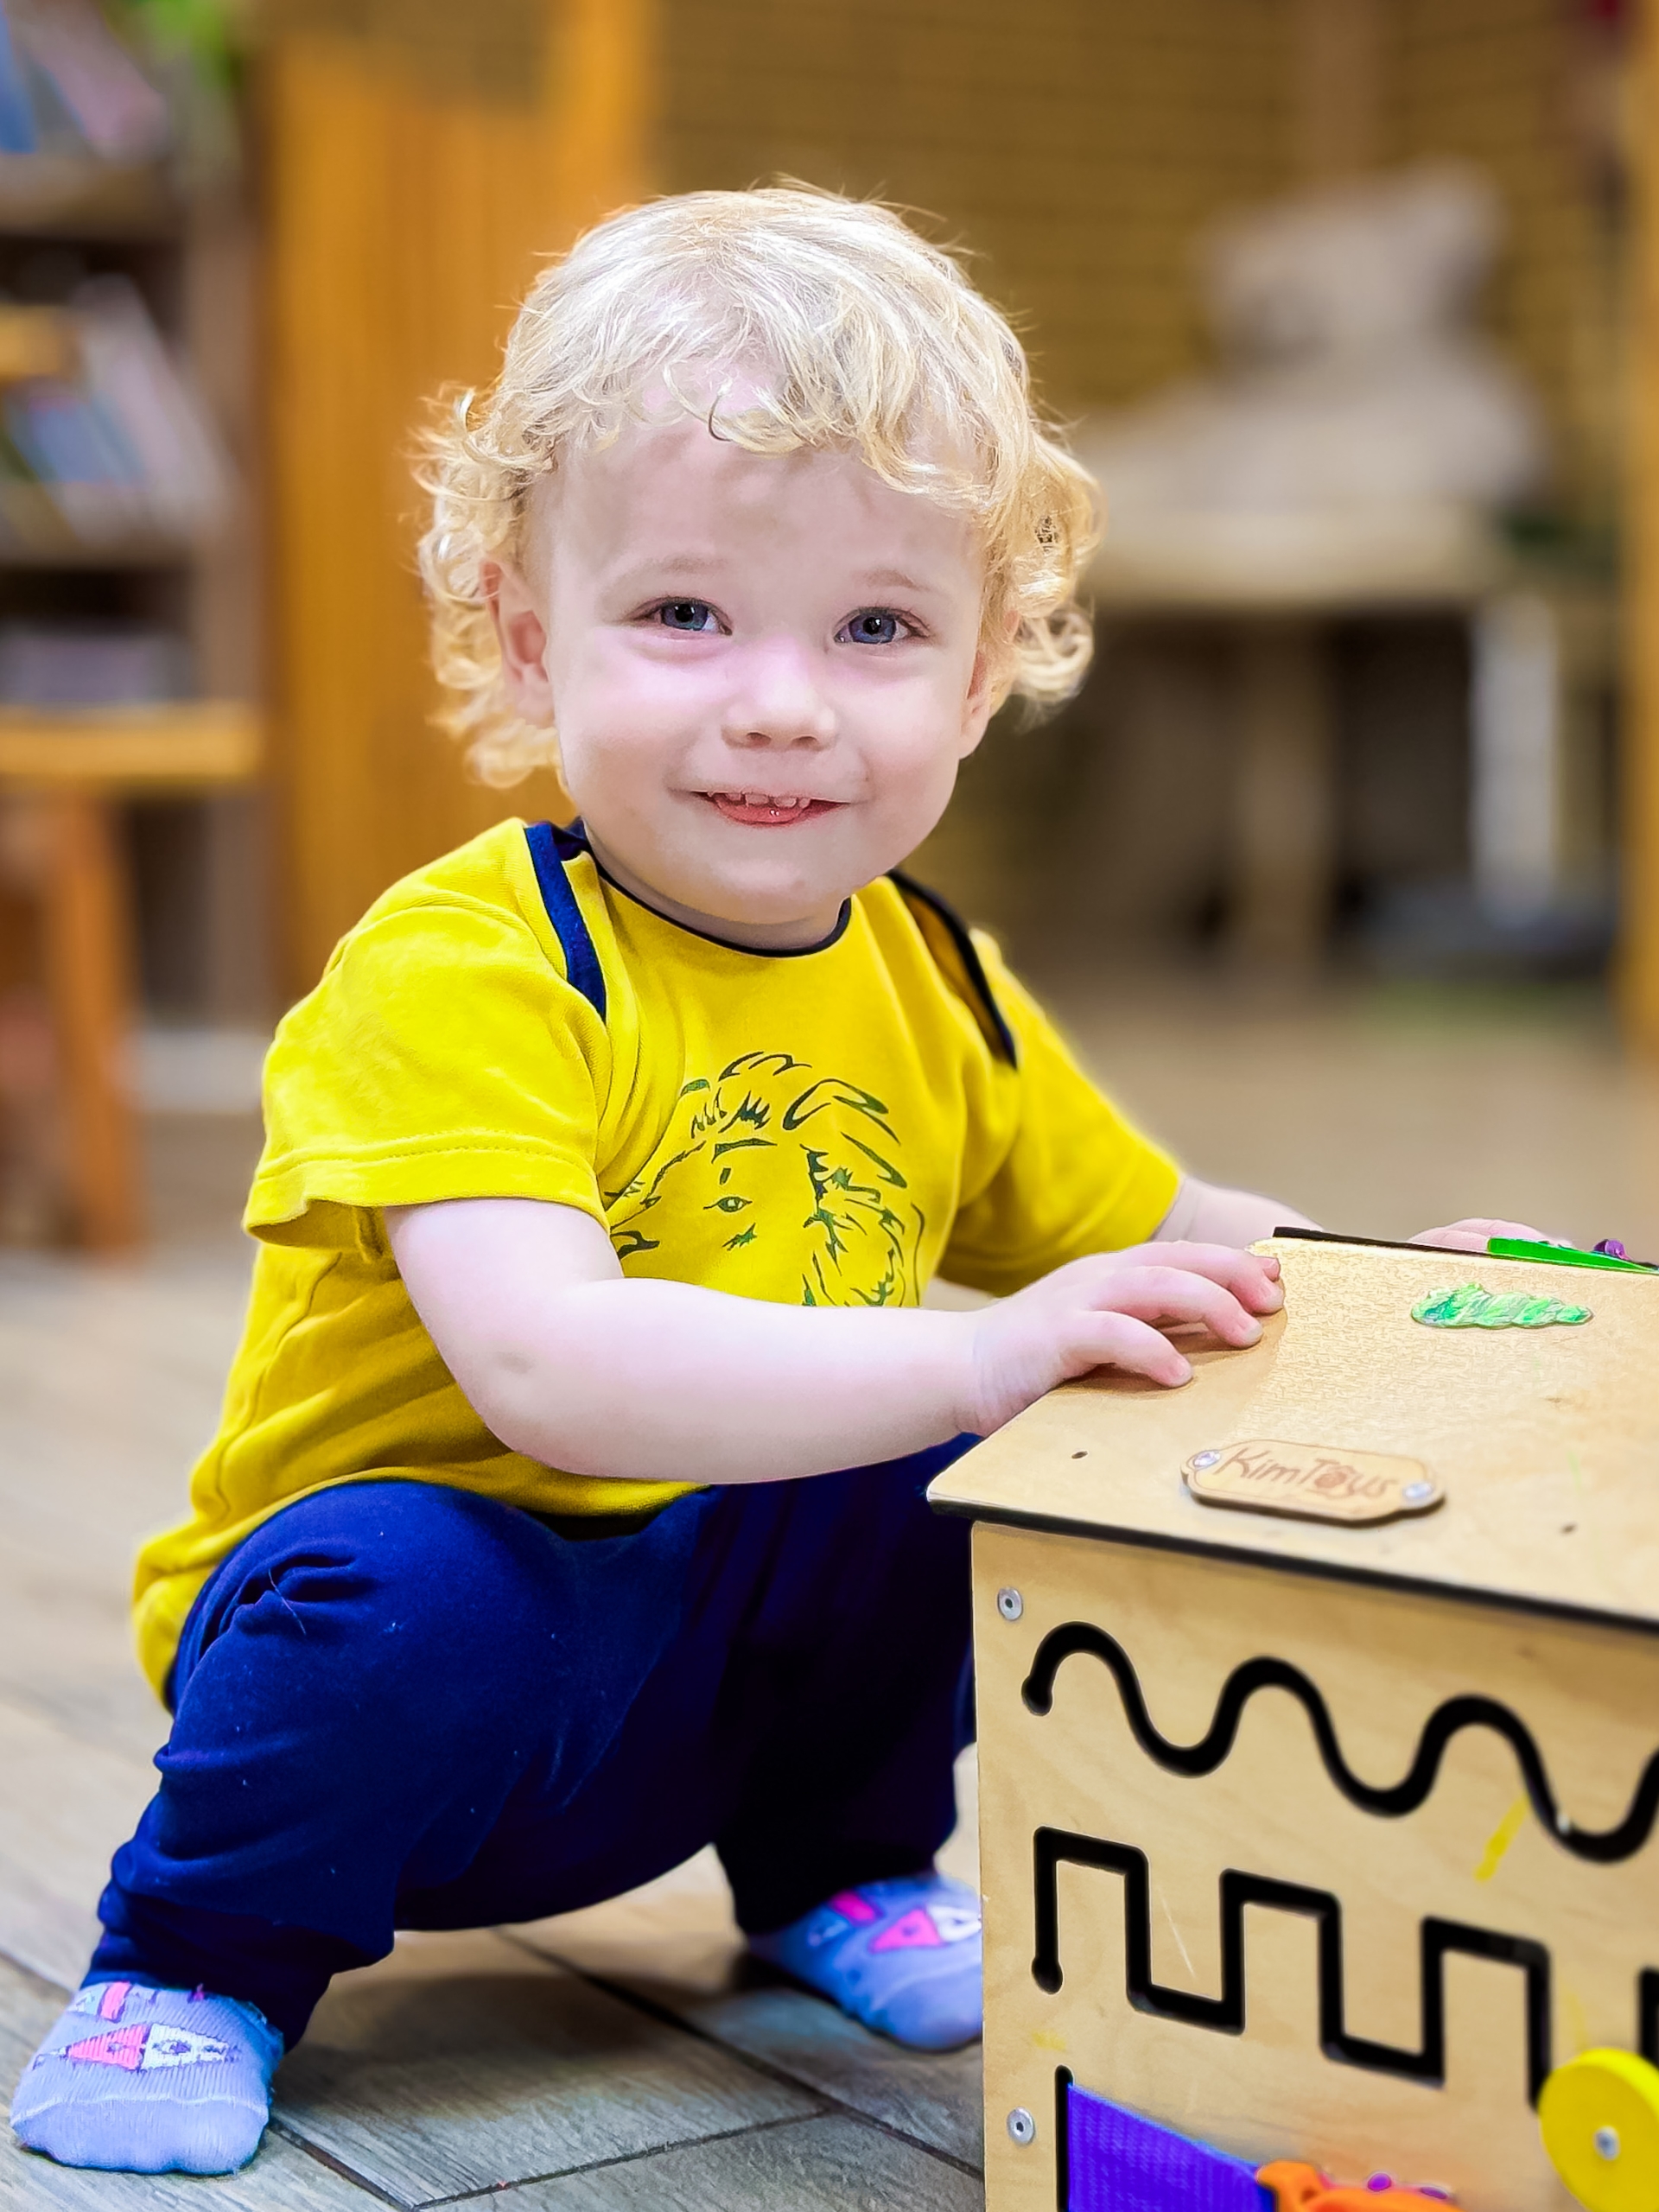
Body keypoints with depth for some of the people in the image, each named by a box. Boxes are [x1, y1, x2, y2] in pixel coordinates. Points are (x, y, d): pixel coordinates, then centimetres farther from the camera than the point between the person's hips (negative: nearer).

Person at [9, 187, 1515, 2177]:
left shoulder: (931, 992, -1)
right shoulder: (461, 972, -24)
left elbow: (1161, 1236, 11)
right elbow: (548, 1369, -38)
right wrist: (976, 1361, -46)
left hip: (756, 1631, 6)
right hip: (420, 1644, -6)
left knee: (954, 1474, -16)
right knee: (401, 1586, -35)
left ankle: (837, 1864, 11)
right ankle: (204, 1961, -5)